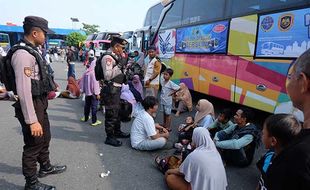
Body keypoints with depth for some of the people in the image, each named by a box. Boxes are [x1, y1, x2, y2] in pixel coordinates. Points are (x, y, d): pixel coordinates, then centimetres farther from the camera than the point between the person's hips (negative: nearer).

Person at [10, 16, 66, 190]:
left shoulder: (33, 50, 8)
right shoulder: (23, 54, -23)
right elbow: (24, 91, -28)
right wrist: (32, 120, -27)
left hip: (40, 104, 10)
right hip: (31, 106, -10)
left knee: (45, 137, 25)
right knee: (33, 143, 6)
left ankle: (45, 167, 49)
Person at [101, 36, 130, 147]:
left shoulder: (116, 56, 13)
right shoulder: (107, 57, -17)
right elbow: (108, 76, -27)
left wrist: (124, 64, 16)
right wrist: (120, 65, -26)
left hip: (116, 89, 10)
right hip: (110, 89, -10)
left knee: (117, 111, 23)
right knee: (111, 113, -1)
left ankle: (117, 131, 40)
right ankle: (110, 137, 12)